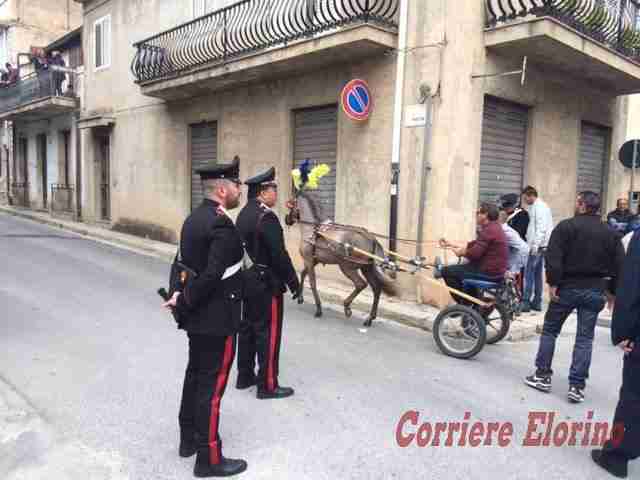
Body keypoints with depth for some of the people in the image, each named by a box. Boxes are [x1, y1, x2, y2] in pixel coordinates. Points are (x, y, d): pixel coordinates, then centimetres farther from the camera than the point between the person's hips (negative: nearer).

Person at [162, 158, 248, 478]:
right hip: (217, 319, -9)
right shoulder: (222, 225, -22)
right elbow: (212, 275, -27)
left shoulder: (194, 218, 8)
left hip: (196, 316, 9)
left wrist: (180, 295, -1)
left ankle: (189, 438, 36)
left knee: (195, 375, 20)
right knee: (212, 385, 1)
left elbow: (186, 262, 11)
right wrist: (183, 302, -17)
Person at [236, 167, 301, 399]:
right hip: (267, 284, -9)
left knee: (247, 328, 17)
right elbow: (279, 254, -22)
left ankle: (245, 376, 29)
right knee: (269, 333, 0)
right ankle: (268, 385, 9)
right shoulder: (266, 216, -20)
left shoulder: (244, 213, 9)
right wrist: (294, 282, -14)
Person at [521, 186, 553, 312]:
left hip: (537, 246, -10)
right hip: (540, 246, 10)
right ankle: (537, 302, 18)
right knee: (537, 274, 12)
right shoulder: (535, 206, 18)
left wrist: (535, 244, -23)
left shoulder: (539, 207, -11)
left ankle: (526, 302, -7)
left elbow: (541, 227, -19)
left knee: (529, 273, -8)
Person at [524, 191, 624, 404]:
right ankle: (577, 386, 5)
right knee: (585, 338, 6)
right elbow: (619, 267, 6)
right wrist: (613, 292, 11)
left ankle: (543, 376, 15)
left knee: (549, 330, 11)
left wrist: (553, 282, -14)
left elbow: (553, 257, -17)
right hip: (595, 291, 3)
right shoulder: (610, 233, 8)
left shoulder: (566, 226, -6)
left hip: (567, 287, -3)